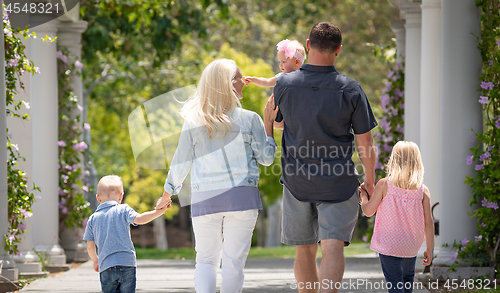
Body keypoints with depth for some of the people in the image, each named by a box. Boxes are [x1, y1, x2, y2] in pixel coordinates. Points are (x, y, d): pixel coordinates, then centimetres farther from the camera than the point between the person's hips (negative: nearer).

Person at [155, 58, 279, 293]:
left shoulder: (194, 121, 1)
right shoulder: (249, 120, -3)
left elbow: (181, 161, 5)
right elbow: (266, 158, 4)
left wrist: (167, 194, 18)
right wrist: (268, 123, 12)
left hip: (204, 199, 1)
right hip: (241, 195, -1)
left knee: (206, 259, 10)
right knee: (234, 261, 4)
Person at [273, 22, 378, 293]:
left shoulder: (285, 84, -6)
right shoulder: (350, 90, -9)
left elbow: (277, 122, 15)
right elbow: (365, 144, -4)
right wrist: (370, 180, 11)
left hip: (297, 180, 2)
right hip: (338, 184, -2)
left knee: (305, 251, 14)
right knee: (333, 248, -9)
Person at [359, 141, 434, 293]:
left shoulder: (384, 185, -9)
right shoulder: (423, 191, -4)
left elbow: (368, 211, -6)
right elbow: (428, 222, -4)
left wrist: (363, 196, 15)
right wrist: (429, 249, 5)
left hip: (388, 245, -3)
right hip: (411, 246, 3)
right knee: (408, 277, 27)